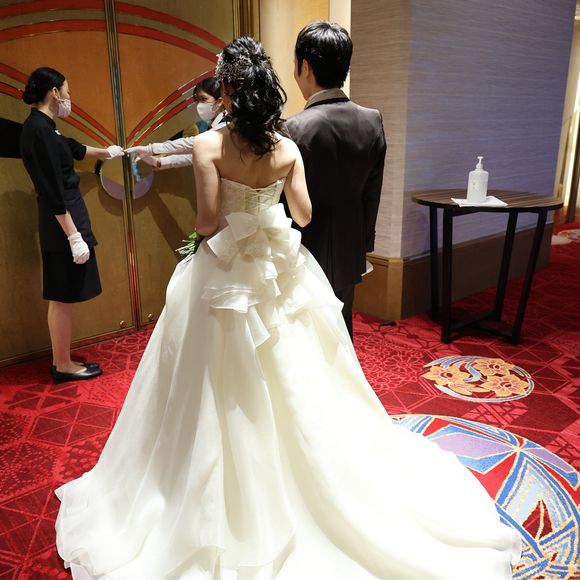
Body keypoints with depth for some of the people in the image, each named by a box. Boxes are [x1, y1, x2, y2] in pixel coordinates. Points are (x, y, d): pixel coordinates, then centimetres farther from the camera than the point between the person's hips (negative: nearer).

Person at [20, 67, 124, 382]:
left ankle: (60, 362, 26)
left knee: (60, 298, 15)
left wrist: (105, 152, 50)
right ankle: (64, 366, 14)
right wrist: (74, 236, -20)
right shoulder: (39, 129, -17)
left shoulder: (41, 127, 12)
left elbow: (73, 148, 33)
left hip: (60, 222, 10)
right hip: (62, 224, -10)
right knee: (63, 298, 1)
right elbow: (54, 191, -21)